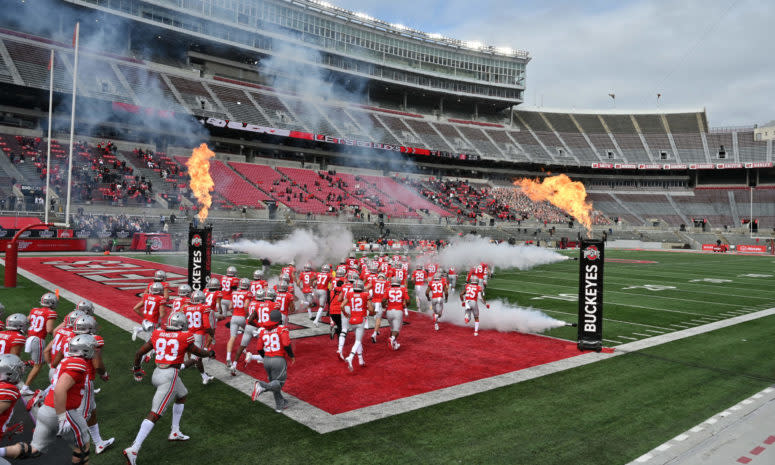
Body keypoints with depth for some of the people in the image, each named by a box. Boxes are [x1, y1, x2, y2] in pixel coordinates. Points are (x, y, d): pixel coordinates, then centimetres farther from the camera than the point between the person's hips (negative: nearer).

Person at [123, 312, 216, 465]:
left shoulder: (157, 335, 6)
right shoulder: (185, 338, -6)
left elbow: (139, 352, 12)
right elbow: (199, 353, 10)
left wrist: (137, 369, 29)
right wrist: (210, 353, 31)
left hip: (157, 373, 7)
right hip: (170, 376, -7)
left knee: (181, 396, 29)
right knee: (155, 414, -7)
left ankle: (175, 432, 36)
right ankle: (133, 449, -11)